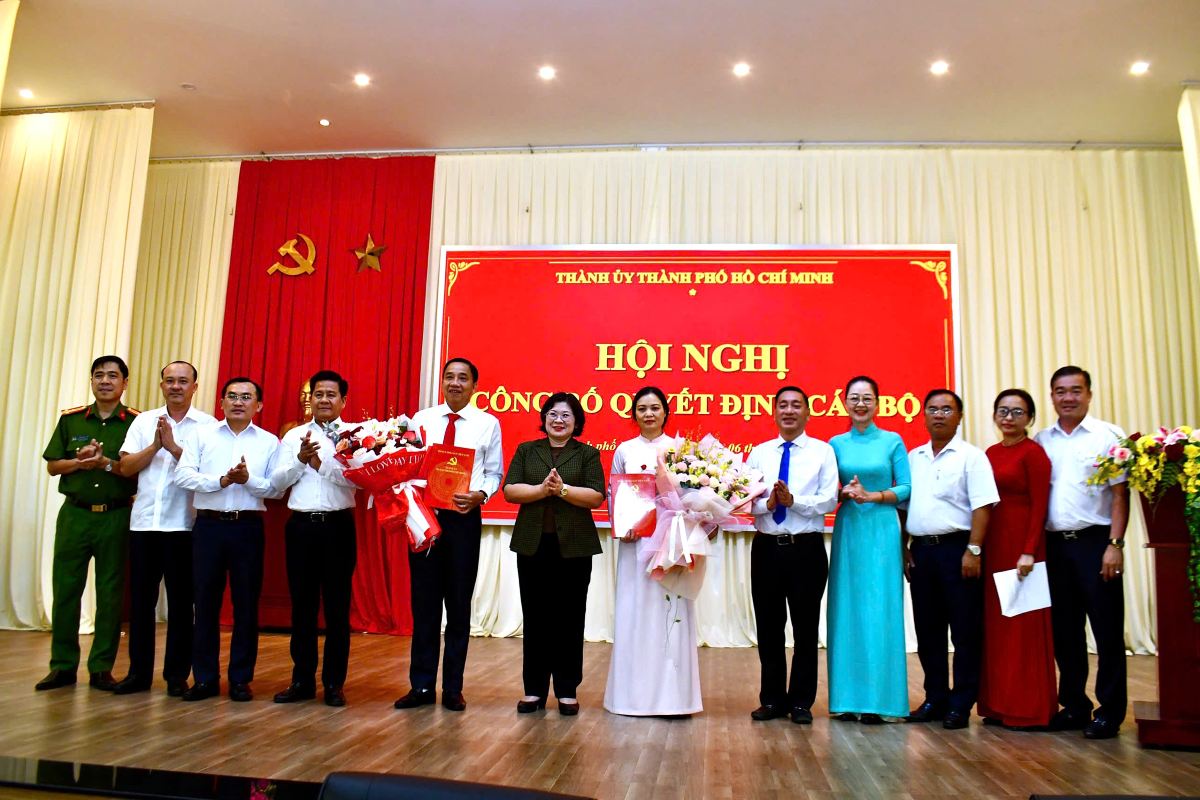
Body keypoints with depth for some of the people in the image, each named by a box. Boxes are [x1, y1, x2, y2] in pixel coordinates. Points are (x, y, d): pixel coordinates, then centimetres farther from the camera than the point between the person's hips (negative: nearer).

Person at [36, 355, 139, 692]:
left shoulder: (137, 422, 0)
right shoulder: (71, 419, 8)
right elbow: (52, 465, 8)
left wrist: (106, 463, -19)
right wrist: (79, 462, -11)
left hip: (116, 516, -2)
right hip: (74, 513, 2)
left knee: (110, 593, 3)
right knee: (65, 588, 4)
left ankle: (101, 668, 13)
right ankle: (62, 666, 17)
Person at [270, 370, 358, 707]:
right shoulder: (293, 436, 11)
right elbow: (277, 482, 4)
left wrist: (321, 463, -20)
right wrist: (301, 459, -11)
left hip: (338, 526, -3)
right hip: (301, 526, 3)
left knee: (337, 606, 5)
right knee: (302, 604, 10)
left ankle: (334, 682, 15)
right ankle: (302, 680, 22)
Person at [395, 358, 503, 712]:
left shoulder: (488, 423, 4)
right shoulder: (421, 419, 8)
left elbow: (494, 473, 2)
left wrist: (480, 494, -16)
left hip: (464, 519, -1)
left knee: (459, 604, 6)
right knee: (424, 602, 6)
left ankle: (452, 688, 18)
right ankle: (421, 685, 17)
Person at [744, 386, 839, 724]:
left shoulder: (823, 451, 1)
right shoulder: (758, 453, 8)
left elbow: (830, 501, -7)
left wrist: (793, 500, -20)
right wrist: (768, 503, -19)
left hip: (807, 550, -2)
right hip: (766, 549, 2)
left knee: (806, 628, 7)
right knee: (768, 628, 10)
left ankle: (801, 702, 20)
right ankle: (772, 699, 24)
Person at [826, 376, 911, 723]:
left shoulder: (893, 441, 4)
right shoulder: (836, 443, 9)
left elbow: (906, 489, 0)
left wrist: (872, 495, -13)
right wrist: (844, 492, -11)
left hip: (882, 529, -2)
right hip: (847, 529, 2)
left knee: (878, 611, -3)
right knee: (847, 609, 3)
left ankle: (876, 699, 3)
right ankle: (847, 697, 10)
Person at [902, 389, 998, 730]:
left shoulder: (971, 456, -3)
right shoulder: (913, 457, 13)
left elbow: (982, 507, -10)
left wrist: (973, 551, -16)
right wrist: (905, 548, 8)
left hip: (956, 548, -5)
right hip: (921, 549, 5)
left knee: (965, 631, 2)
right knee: (927, 631, 11)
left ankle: (961, 704, 11)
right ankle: (935, 699, 22)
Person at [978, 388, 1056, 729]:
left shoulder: (1033, 452, -7)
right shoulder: (991, 453, 12)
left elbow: (1039, 505, -12)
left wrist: (1029, 551, -18)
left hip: (1021, 543, -7)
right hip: (992, 544, 7)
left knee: (1023, 624, 0)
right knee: (995, 623, 11)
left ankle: (1028, 709, 12)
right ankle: (999, 704, 21)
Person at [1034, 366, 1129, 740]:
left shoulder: (1108, 436, -1)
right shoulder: (1042, 441, 10)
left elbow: (1120, 495, -5)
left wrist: (1115, 545, -12)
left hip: (1094, 542, -4)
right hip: (1055, 544, 4)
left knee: (1107, 630, 2)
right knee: (1063, 631, 11)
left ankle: (1110, 710, 13)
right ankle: (1073, 706, 22)